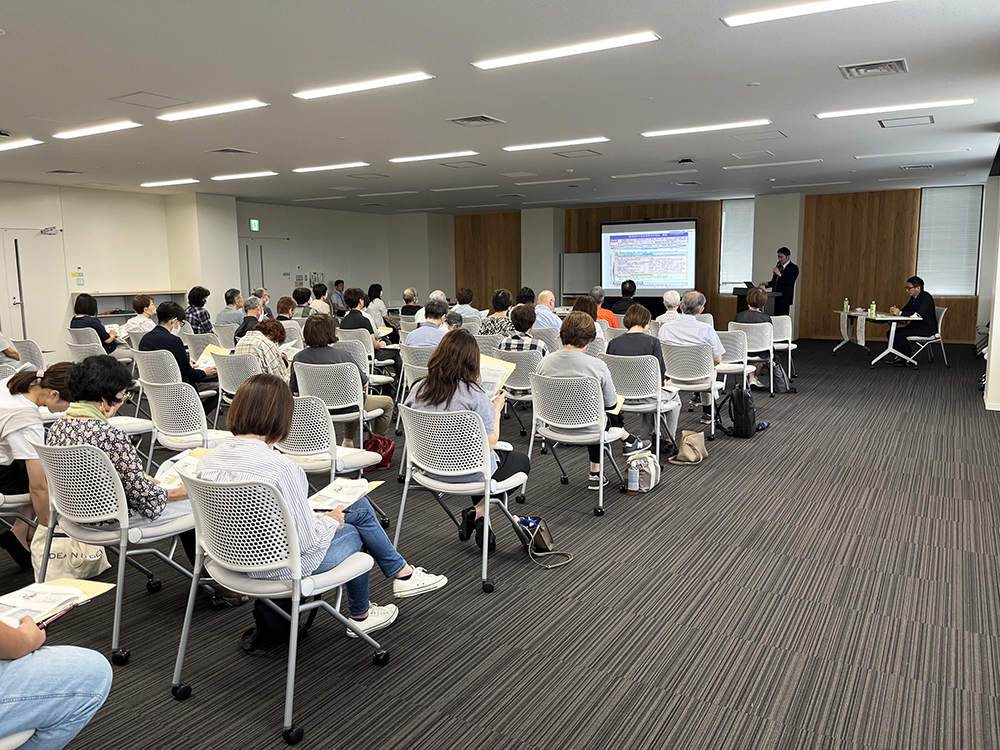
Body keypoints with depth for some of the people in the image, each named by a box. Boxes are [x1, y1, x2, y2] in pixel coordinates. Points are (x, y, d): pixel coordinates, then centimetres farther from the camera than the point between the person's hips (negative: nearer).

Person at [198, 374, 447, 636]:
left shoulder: (208, 459, -8)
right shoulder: (280, 466, -32)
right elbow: (309, 543, -25)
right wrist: (330, 521, -4)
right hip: (282, 566, -7)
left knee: (360, 506, 18)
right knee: (353, 533, 24)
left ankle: (402, 572, 36)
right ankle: (360, 615, 45)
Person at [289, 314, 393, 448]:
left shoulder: (298, 358, -9)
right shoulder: (342, 355, -22)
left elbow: (294, 391, -2)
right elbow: (364, 384, -12)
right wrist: (365, 373, 11)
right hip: (345, 408, -6)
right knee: (387, 403, 18)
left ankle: (348, 441, 38)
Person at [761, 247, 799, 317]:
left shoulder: (793, 268, -6)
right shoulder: (778, 265, 14)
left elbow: (789, 283, -17)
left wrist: (780, 274, -24)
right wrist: (767, 284, 1)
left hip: (784, 299, -6)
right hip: (775, 297, 6)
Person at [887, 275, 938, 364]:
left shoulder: (926, 297, -18)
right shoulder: (913, 297, 11)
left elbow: (918, 314, -30)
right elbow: (905, 310, 13)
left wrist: (900, 313, -28)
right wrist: (896, 311, -10)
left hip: (926, 329, -10)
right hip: (915, 326, 10)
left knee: (899, 334, -26)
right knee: (890, 333, -1)